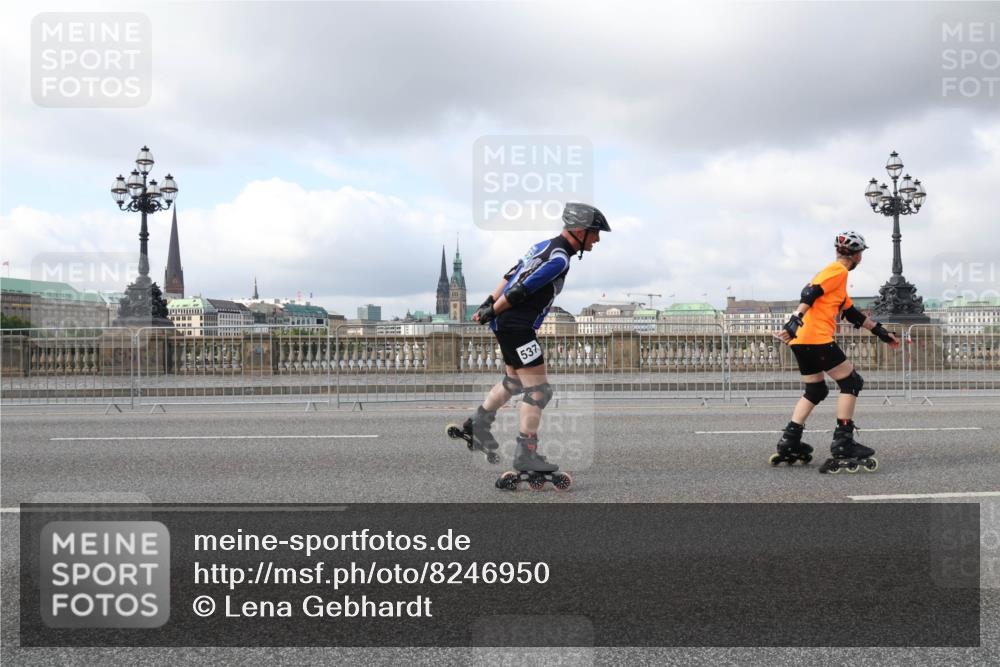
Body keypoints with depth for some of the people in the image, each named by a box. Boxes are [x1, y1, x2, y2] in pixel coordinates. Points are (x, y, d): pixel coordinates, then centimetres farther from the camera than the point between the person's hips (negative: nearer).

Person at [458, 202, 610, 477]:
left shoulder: (544, 246, 11)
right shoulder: (559, 260, -20)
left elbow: (510, 276, 16)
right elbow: (518, 292, -21)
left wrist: (489, 304, 17)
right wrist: (491, 313, -9)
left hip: (506, 323, 10)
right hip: (517, 327, -10)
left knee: (515, 380, 26)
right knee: (538, 389, -6)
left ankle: (479, 422, 38)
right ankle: (525, 454, -2)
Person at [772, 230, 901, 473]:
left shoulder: (835, 274, 28)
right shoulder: (838, 271, -3)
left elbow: (853, 314, 31)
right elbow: (810, 293, -19)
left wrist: (881, 332, 33)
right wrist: (796, 320, -31)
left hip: (801, 341, 10)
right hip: (817, 338, -10)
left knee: (815, 391, 17)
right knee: (851, 382, -3)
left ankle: (789, 443, 12)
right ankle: (843, 443, -6)